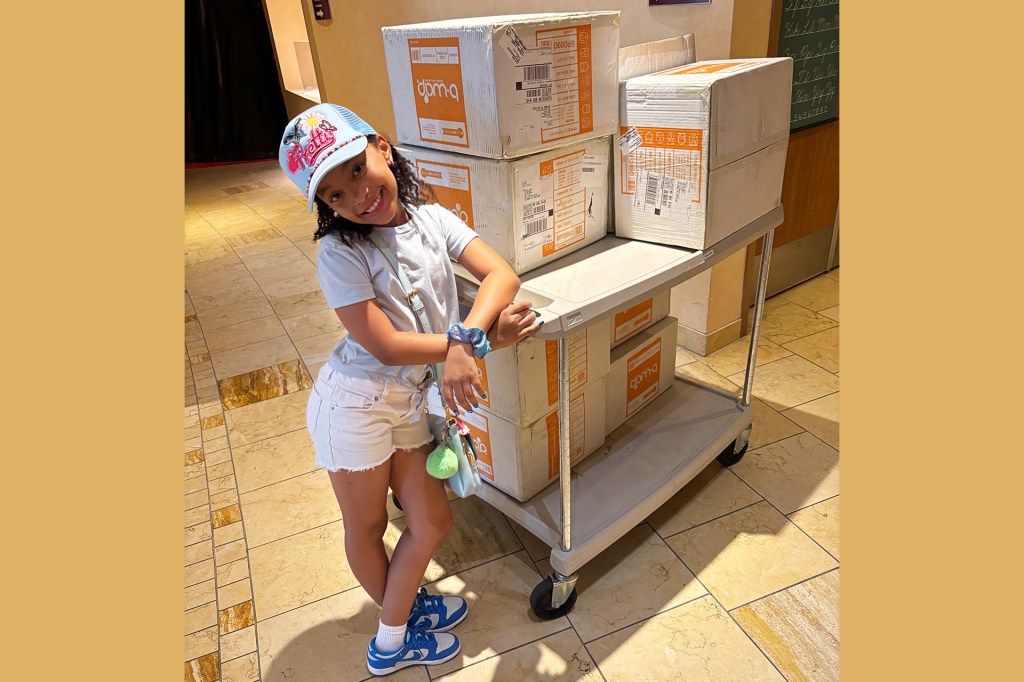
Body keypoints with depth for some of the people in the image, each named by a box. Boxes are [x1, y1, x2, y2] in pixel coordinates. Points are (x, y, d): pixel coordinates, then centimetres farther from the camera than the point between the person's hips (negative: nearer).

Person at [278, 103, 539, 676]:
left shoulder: (432, 219, -3)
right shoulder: (340, 252, -17)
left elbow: (502, 274, -13)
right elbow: (386, 345, -23)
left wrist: (466, 338, -30)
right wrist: (481, 338, -20)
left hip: (411, 403, 5)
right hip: (355, 403, -5)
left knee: (433, 523, 13)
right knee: (367, 528, 15)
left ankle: (393, 633, 40)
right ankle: (395, 637, 41)